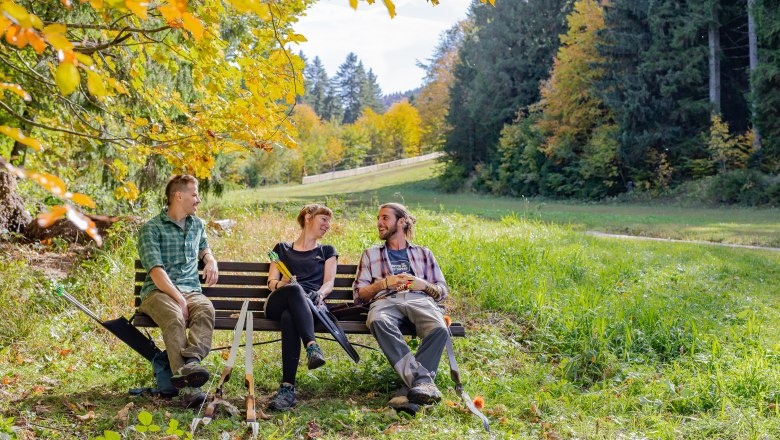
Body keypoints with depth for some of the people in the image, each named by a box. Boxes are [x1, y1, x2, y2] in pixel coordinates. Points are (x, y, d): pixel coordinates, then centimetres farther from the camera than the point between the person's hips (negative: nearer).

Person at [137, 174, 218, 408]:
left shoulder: (197, 224, 22)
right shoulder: (151, 228, 2)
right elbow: (156, 272, -10)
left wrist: (211, 261, 20)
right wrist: (179, 299, -22)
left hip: (191, 290, 5)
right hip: (159, 292, -4)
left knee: (205, 310, -33)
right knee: (174, 318, -38)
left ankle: (191, 360, -55)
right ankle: (187, 387, -51)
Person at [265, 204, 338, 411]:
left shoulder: (327, 251, 31)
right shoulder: (282, 248, 31)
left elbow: (329, 283, 14)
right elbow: (271, 281, 18)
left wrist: (320, 294, -12)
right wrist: (281, 284, -8)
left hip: (309, 303, 0)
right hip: (277, 303, 0)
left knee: (289, 318, -40)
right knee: (295, 289, -41)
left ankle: (288, 387, -55)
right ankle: (312, 347, -57)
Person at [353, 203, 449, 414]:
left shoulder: (424, 253, 29)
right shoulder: (370, 254, 29)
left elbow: (442, 291, 22)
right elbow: (359, 294, 17)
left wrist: (424, 284, 0)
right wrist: (385, 282, 0)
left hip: (420, 300, 1)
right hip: (386, 301, 0)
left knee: (439, 329, -37)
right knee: (378, 322, -41)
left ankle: (410, 389, -41)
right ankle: (422, 380, -47)